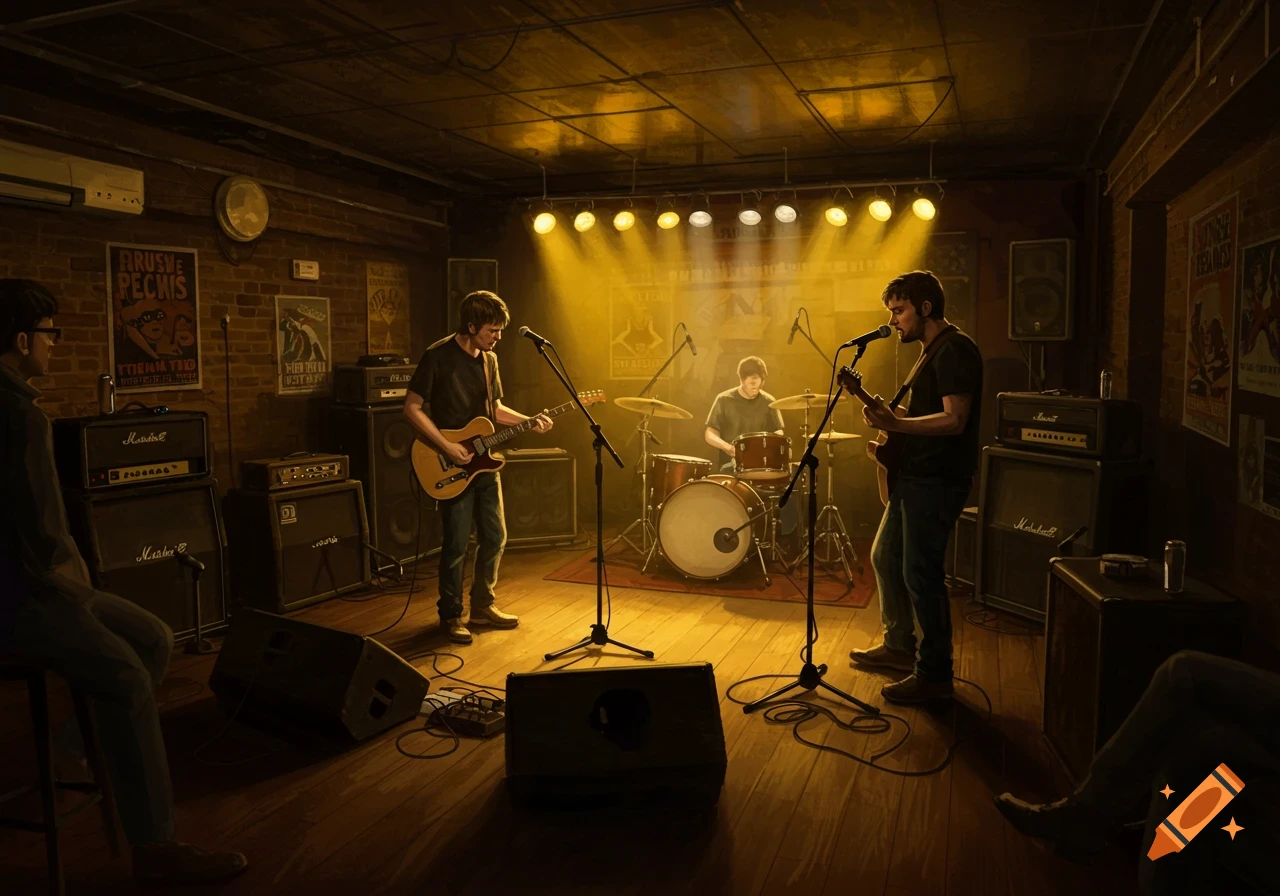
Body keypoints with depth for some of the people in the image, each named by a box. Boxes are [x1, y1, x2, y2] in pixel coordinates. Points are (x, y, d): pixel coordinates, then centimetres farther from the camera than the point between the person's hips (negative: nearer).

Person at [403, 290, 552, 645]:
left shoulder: (489, 359, 8)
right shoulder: (438, 356, -14)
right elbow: (412, 408, -14)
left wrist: (528, 421, 2)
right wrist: (447, 446, -20)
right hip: (453, 466, -7)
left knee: (495, 537, 11)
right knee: (456, 545, -2)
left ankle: (482, 606, 27)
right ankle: (451, 615, 15)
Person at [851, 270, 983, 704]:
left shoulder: (955, 350, -15)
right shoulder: (932, 352, 17)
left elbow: (954, 420, -24)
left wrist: (896, 424, -32)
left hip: (936, 480, -11)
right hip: (913, 475, 11)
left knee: (920, 574, -7)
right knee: (885, 557, 18)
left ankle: (935, 673, 5)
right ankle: (899, 646, 33)